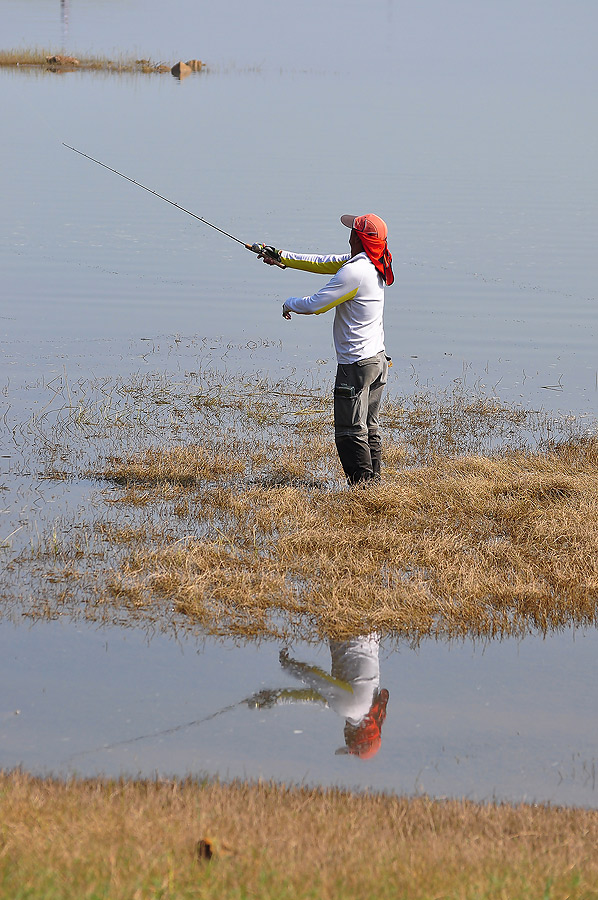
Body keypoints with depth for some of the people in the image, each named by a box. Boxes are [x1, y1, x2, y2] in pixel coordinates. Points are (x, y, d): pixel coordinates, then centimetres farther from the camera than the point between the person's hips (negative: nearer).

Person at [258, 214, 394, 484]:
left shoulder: (354, 272, -21)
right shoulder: (373, 265, 8)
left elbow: (315, 305, -18)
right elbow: (324, 263, 18)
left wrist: (289, 304, 3)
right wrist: (282, 257, 19)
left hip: (356, 365, -10)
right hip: (378, 359, 10)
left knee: (350, 431, -4)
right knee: (369, 427, 15)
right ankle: (374, 481, 19)